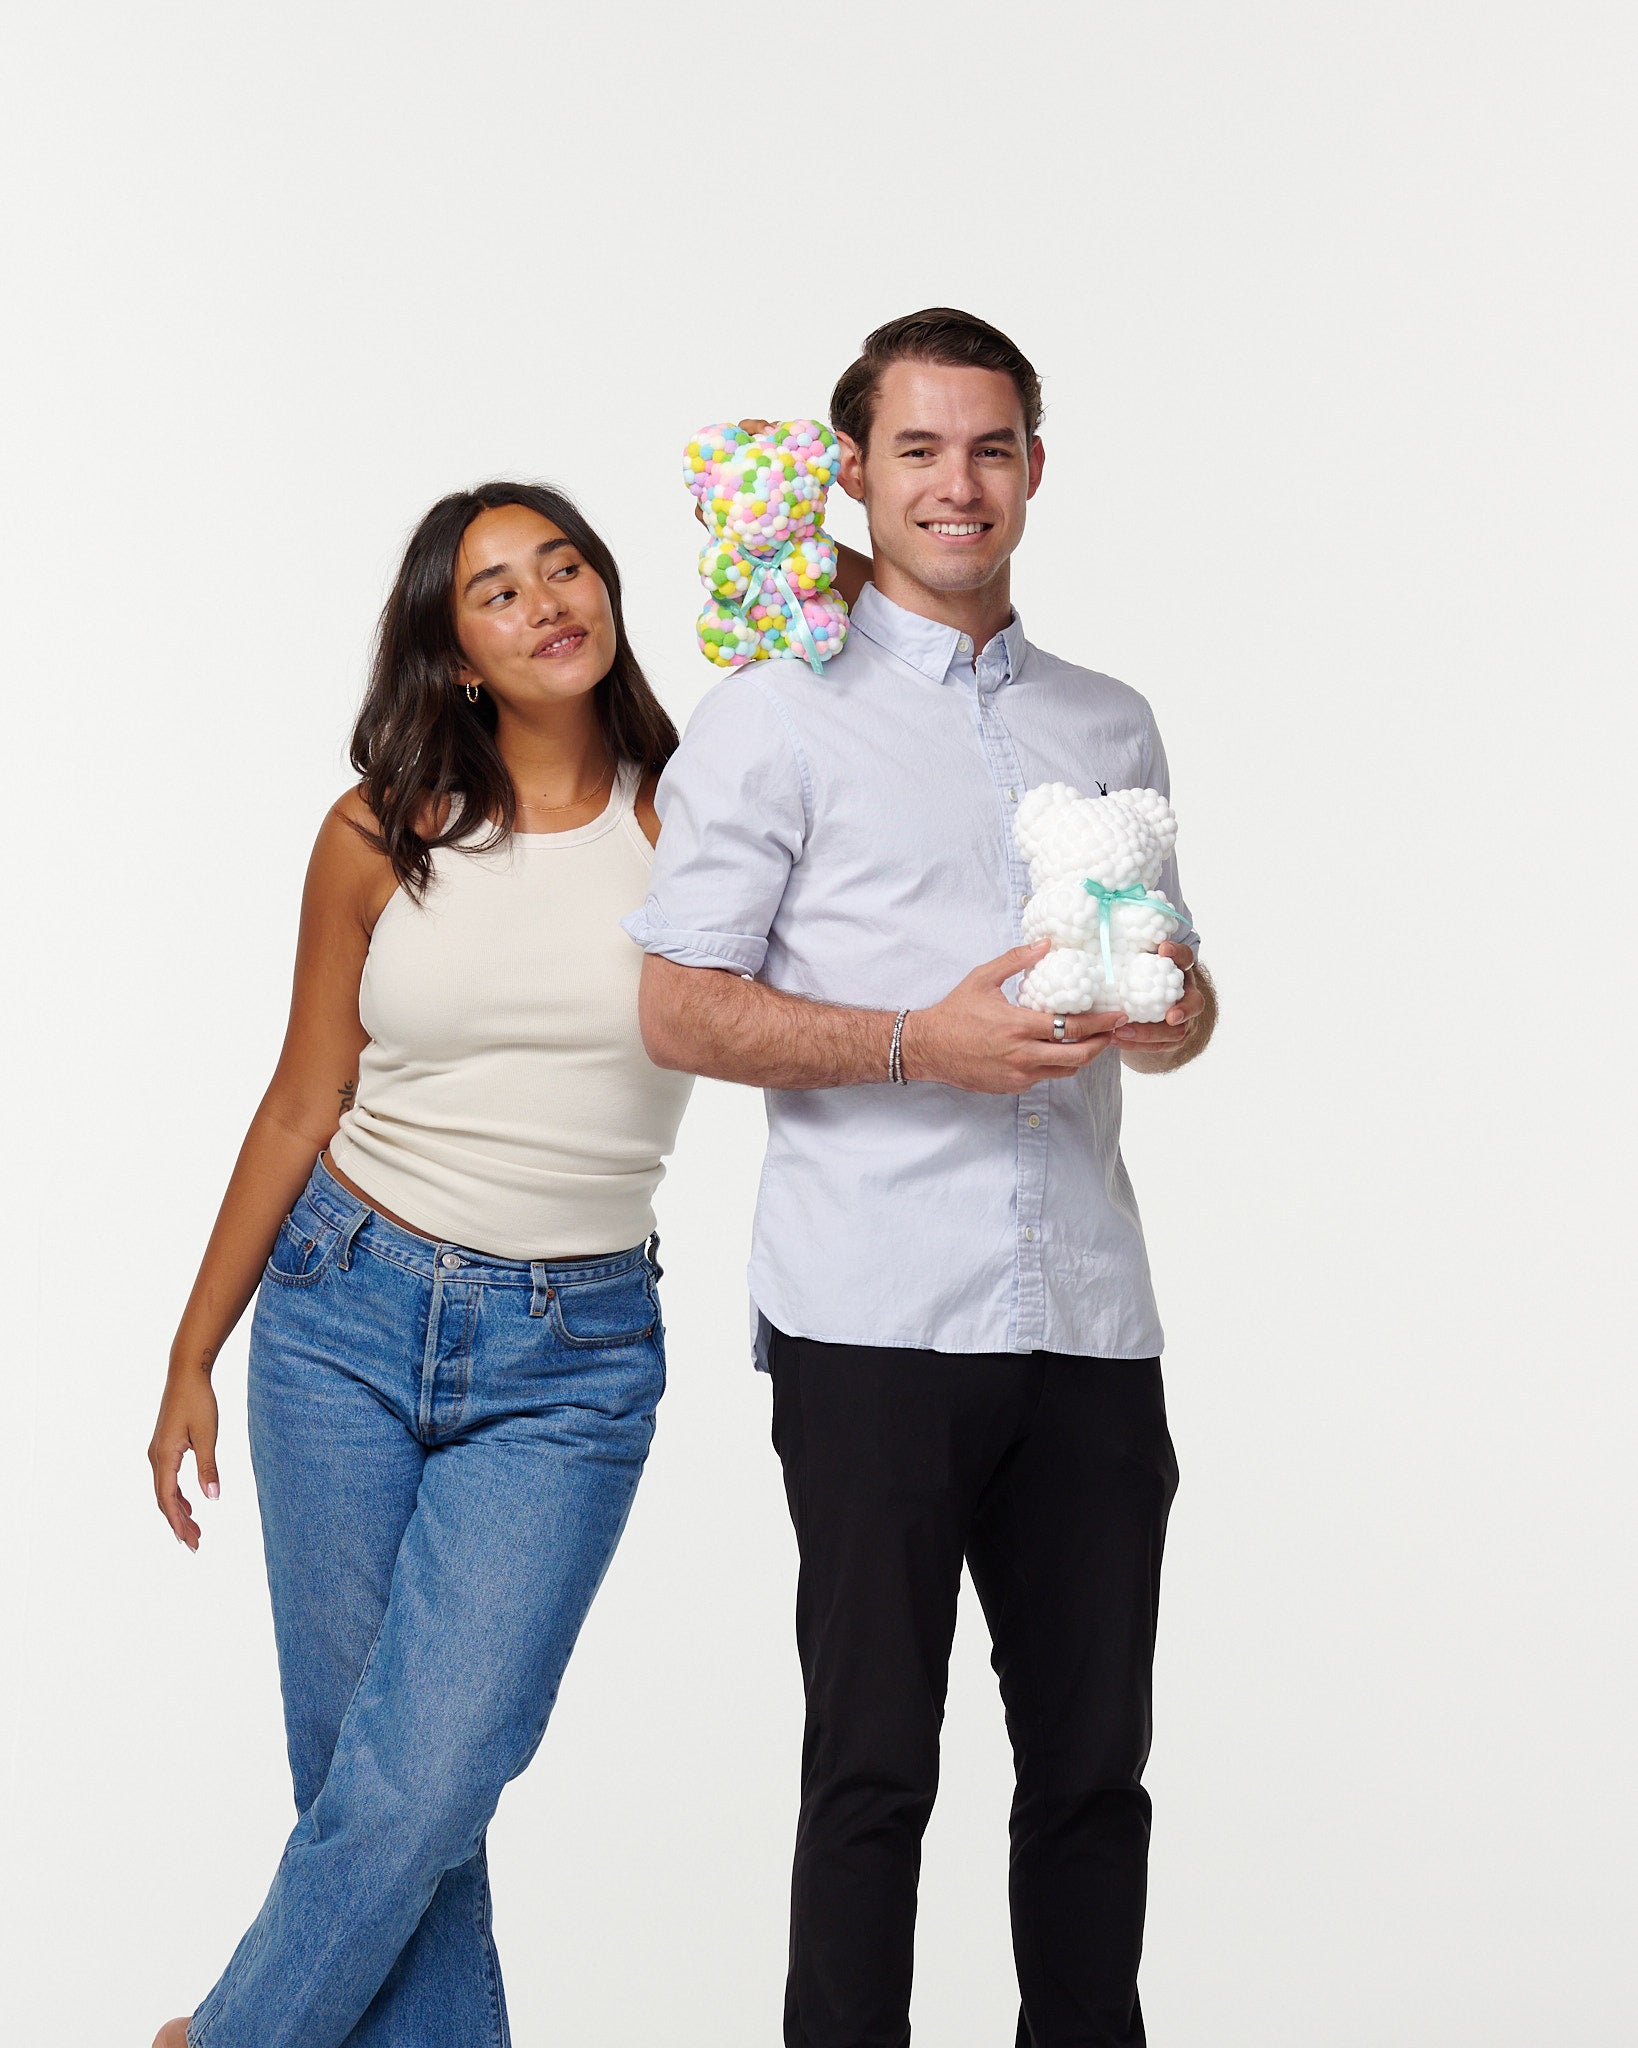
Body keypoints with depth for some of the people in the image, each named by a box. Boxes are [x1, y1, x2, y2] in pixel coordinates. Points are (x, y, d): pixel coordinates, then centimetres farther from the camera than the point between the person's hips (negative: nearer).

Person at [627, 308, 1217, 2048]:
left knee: (1094, 1758, 8)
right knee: (873, 1762, 0)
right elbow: (679, 1010, -3)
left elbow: (1174, 981, 23)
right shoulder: (780, 714, 3)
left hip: (1088, 1316, 5)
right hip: (875, 1316, -4)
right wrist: (922, 1043, -15)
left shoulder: (1112, 725, 18)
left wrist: (1174, 1015, -1)